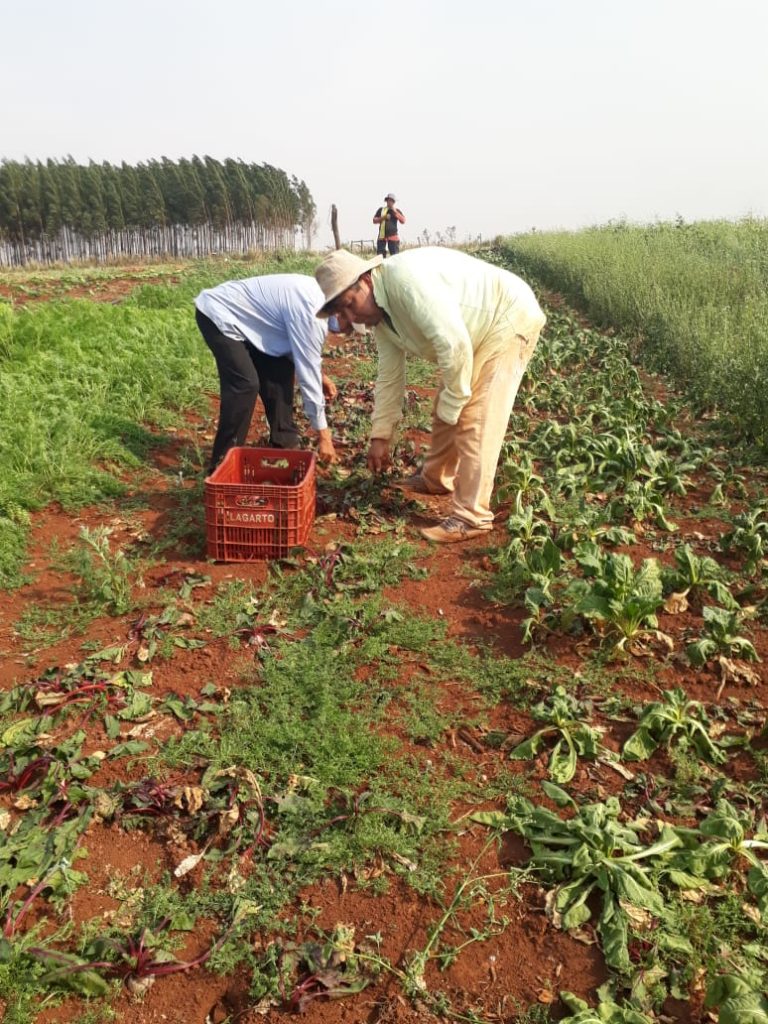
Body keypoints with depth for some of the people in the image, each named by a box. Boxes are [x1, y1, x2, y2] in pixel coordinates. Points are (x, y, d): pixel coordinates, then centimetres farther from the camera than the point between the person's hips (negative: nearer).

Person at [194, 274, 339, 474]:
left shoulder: (321, 296, -1)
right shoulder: (310, 311, -30)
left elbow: (299, 344, 17)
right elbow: (307, 374, -27)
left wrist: (319, 375, 3)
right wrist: (323, 435, -22)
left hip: (240, 315, 10)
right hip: (219, 315, -10)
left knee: (279, 371, 5)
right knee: (245, 384, -20)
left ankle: (284, 445, 14)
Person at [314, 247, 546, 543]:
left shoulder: (405, 278, -29)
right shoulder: (379, 316, 2)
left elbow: (454, 345, -32)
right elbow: (389, 377, 11)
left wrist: (451, 405, -19)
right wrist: (380, 435, 11)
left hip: (508, 316, -10)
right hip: (475, 332, 10)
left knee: (475, 419, -14)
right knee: (444, 411, 16)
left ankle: (471, 517, -9)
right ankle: (435, 479, 36)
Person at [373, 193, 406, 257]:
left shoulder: (397, 210, 10)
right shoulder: (381, 209, 12)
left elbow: (403, 221, -3)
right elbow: (374, 220, 9)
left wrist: (395, 212, -10)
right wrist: (383, 218, -8)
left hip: (393, 237, -1)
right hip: (382, 236, 1)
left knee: (395, 256, -7)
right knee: (380, 256, -4)